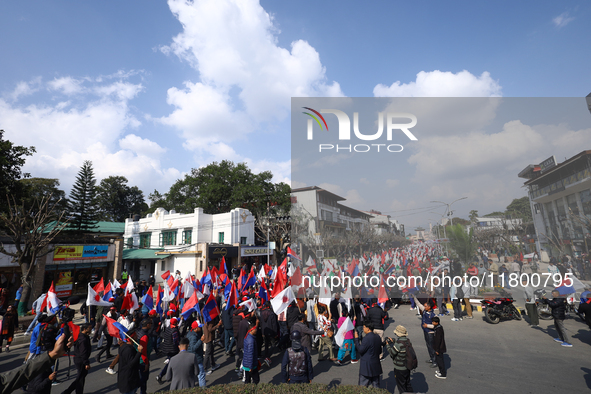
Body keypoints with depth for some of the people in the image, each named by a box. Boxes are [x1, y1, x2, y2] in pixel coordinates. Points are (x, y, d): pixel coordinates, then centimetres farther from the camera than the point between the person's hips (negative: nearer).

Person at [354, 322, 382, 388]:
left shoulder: (367, 338, -23)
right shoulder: (378, 337, 2)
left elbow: (360, 350, -18)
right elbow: (380, 351, 10)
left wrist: (356, 339, -13)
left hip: (367, 366, -7)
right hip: (376, 365, 7)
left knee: (363, 385, 5)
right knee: (376, 385, 18)